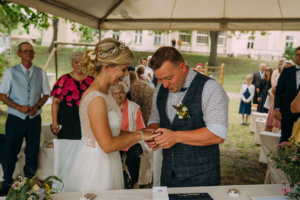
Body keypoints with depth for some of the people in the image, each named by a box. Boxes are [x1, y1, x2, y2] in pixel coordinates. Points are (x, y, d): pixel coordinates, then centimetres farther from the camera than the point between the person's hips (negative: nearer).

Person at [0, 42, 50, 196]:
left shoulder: (41, 73, 6)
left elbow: (46, 95, 10)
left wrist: (37, 106, -9)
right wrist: (18, 107, -14)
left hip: (34, 118, 2)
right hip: (15, 118, -1)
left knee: (32, 152, 10)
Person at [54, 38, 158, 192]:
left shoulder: (104, 93, 5)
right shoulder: (96, 99, -24)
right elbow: (108, 145, -23)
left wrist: (134, 134, 1)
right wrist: (138, 136, -13)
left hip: (103, 161, 9)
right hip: (95, 166, -9)